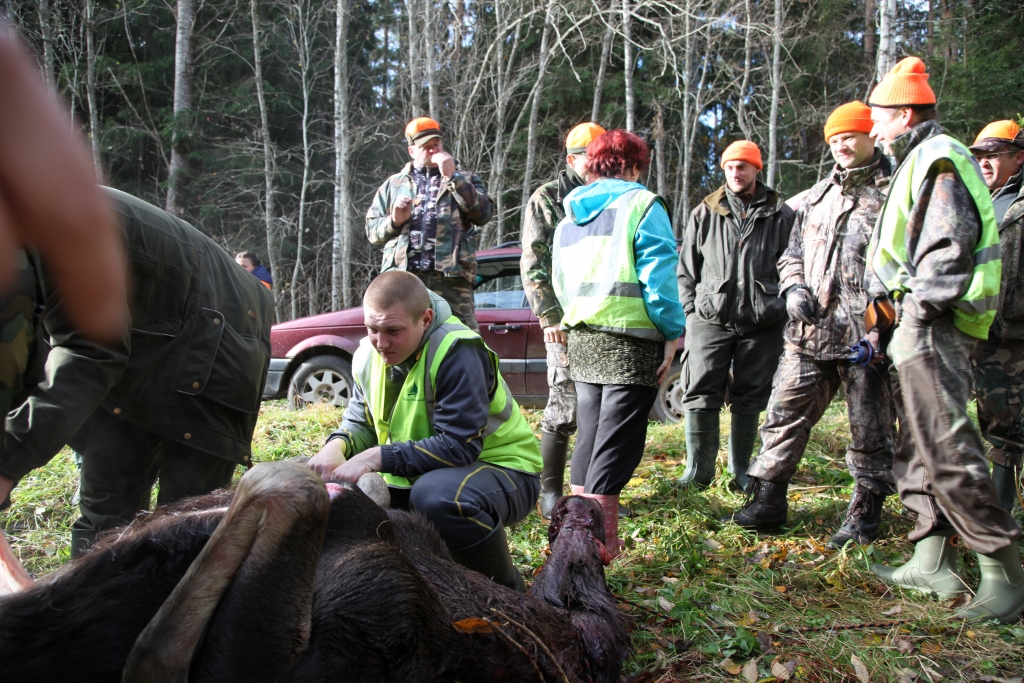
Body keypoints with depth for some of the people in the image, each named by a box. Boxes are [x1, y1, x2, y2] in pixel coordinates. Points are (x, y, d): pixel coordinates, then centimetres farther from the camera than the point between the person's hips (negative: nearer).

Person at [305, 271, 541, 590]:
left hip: (502, 468, -7)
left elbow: (459, 445, -29)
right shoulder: (368, 355, -2)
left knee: (437, 494, -39)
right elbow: (360, 423, 8)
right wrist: (337, 445, -17)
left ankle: (505, 589, -11)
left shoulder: (458, 353, -25)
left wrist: (377, 458, -32)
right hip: (418, 474, 8)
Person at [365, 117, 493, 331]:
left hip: (450, 276, -1)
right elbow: (371, 229, 19)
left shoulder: (465, 180, 20)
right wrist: (394, 221, -3)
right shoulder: (394, 184, 23)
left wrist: (452, 177, -3)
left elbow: (484, 214, 1)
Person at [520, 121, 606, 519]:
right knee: (565, 407, -4)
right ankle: (551, 491, 10)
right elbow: (533, 265, -3)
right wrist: (549, 317, -11)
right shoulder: (547, 199, 4)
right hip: (567, 321, -4)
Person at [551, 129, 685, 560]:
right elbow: (656, 278, -11)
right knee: (616, 443, -3)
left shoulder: (569, 217, 18)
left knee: (590, 435, 16)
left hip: (582, 340, 7)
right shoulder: (641, 205, -3)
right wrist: (672, 333, -7)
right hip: (629, 340, -7)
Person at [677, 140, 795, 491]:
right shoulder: (705, 213, 11)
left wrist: (782, 308, 2)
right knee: (700, 394, -6)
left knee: (749, 398, 7)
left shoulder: (780, 215, 8)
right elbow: (686, 267, 12)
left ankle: (741, 470, 19)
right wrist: (690, 309, 3)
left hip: (761, 323, 0)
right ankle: (699, 468, 5)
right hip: (710, 318, 0)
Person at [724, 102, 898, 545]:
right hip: (810, 330, 5)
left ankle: (865, 513, 18)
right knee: (785, 412, 3)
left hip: (866, 332, -5)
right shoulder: (817, 196, 20)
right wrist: (794, 287, 4)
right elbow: (792, 254, 25)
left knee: (870, 426, 4)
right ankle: (769, 500, 11)